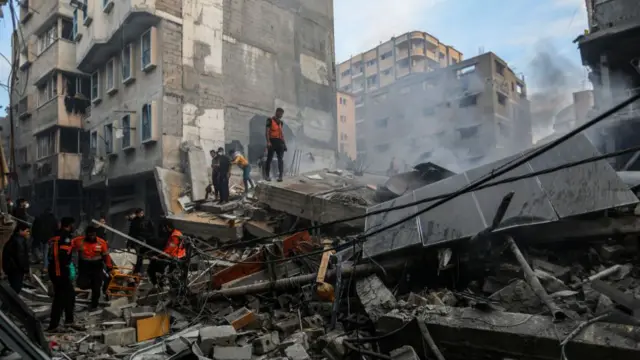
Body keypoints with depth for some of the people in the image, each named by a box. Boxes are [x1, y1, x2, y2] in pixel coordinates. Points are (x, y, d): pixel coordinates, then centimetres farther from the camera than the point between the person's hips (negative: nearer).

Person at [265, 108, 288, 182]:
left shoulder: (281, 122, 16)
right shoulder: (270, 120, -2)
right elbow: (267, 132, -7)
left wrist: (284, 142, 12)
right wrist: (268, 141, -17)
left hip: (279, 142, 5)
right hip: (272, 141, -5)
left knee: (280, 159, 1)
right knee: (269, 159, 0)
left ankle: (280, 176, 2)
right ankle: (267, 176, 7)